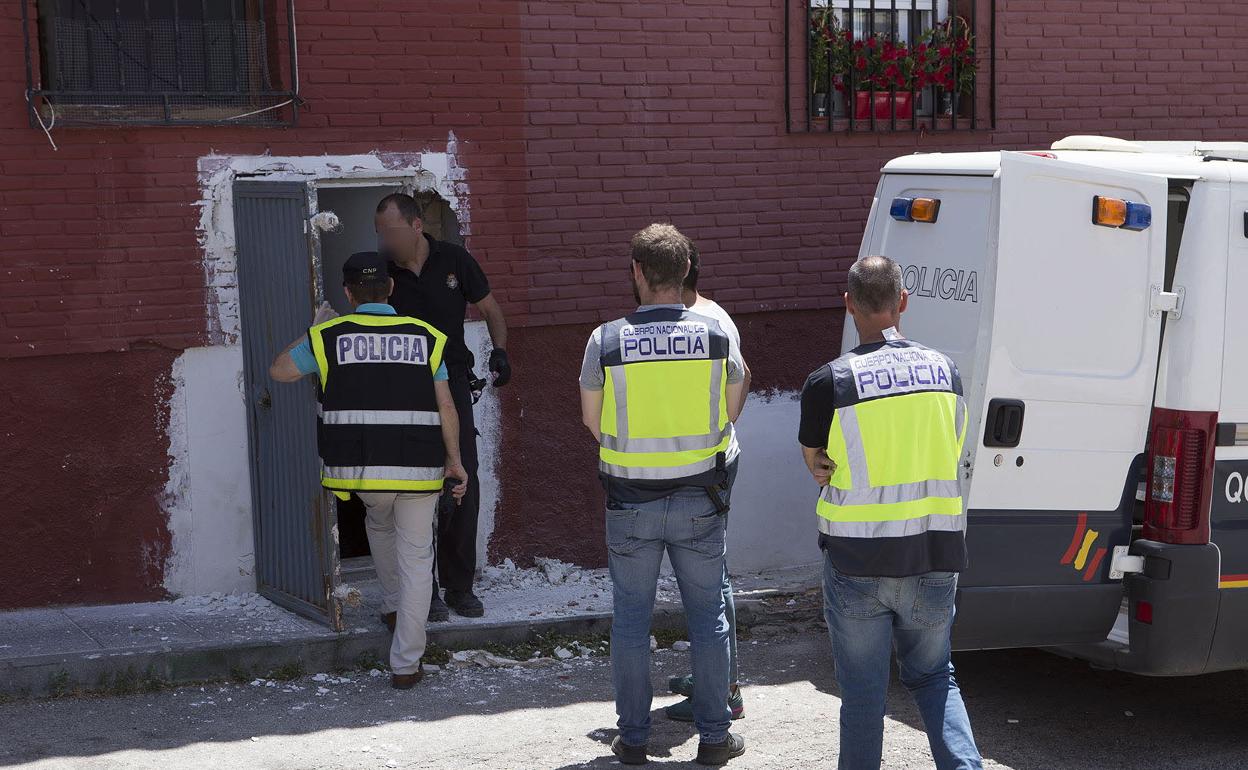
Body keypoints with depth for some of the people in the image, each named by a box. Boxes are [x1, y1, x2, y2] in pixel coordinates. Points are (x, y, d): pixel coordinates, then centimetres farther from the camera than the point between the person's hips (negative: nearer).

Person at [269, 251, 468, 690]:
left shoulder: (329, 336, 0)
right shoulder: (425, 337, 3)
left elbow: (280, 370, 13)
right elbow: (446, 407, 2)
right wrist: (454, 461, 11)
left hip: (358, 469, 1)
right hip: (419, 469, -1)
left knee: (379, 522, 34)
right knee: (416, 558, 9)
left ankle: (393, 605, 47)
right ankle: (406, 664, 7)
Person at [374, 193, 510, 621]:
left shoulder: (453, 261, 0)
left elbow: (491, 312, 11)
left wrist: (500, 350, -6)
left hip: (452, 384, 1)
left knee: (464, 486, 0)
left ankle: (460, 586, 12)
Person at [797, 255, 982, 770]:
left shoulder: (829, 382, -12)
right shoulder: (945, 370, 1)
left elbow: (815, 463, 4)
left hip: (858, 562, -3)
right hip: (935, 556, 3)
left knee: (862, 690, 9)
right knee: (933, 676, 19)